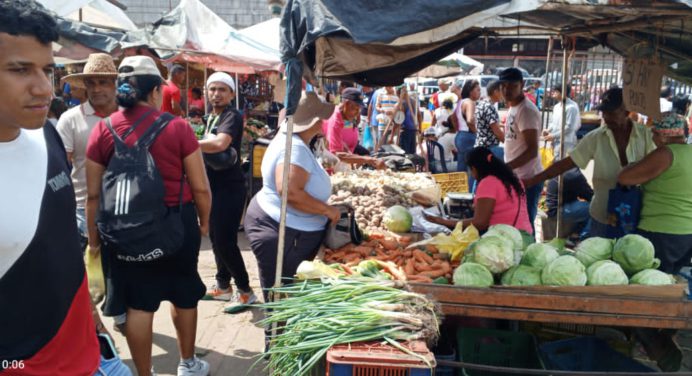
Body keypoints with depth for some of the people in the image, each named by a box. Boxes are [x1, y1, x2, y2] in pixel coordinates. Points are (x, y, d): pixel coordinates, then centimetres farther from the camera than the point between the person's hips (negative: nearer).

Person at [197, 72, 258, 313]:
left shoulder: (233, 117, -15)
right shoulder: (211, 117, 15)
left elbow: (219, 143, -33)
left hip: (229, 188, -9)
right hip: (213, 186, 9)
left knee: (226, 241, -8)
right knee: (216, 238, 16)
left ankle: (246, 292, 6)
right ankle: (223, 286, 30)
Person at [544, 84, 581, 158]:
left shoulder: (571, 107, -15)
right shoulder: (557, 106, 12)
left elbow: (569, 127, -19)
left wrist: (554, 136, -18)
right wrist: (548, 130, 1)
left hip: (566, 142, -9)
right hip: (556, 141, 9)